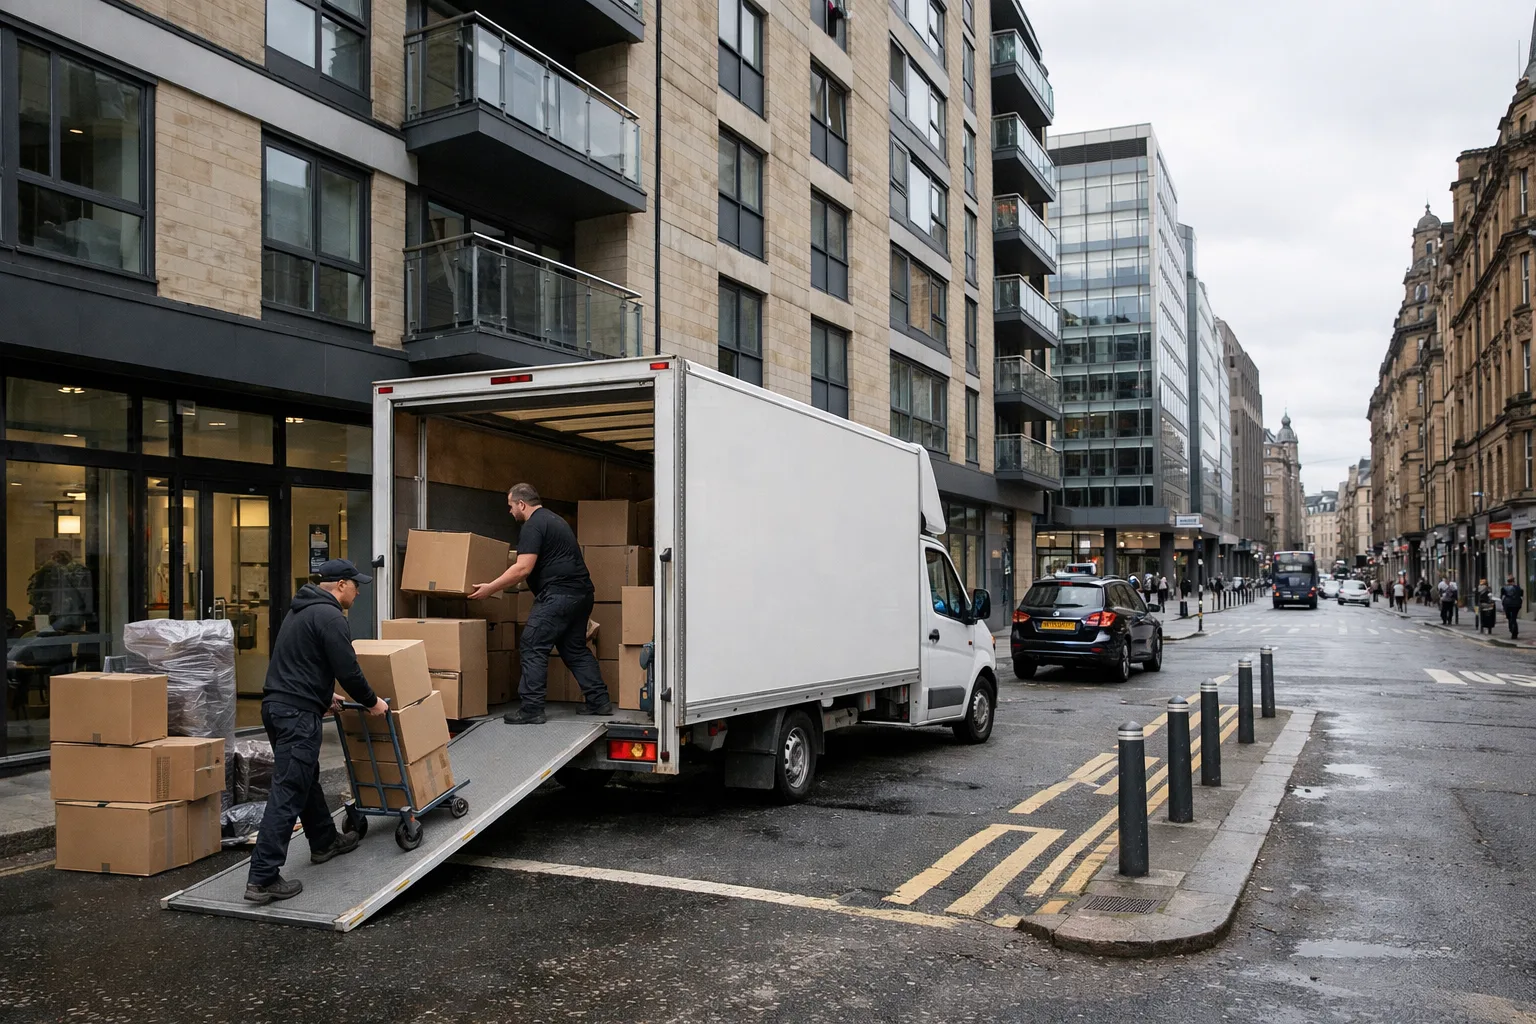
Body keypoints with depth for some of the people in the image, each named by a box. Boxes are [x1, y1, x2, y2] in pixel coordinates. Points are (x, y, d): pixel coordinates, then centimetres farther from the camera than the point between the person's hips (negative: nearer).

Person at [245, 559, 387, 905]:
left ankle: (324, 841, 41)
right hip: (298, 712, -11)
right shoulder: (330, 616, -12)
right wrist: (372, 702, 2)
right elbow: (348, 670, -13)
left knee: (307, 777, 25)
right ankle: (263, 878, -11)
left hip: (276, 704, 11)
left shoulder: (301, 610, 19)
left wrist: (323, 696, 36)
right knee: (288, 793, -10)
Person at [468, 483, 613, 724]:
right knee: (575, 649, 17)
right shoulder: (553, 519, 23)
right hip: (581, 592, 10)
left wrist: (490, 588, -12)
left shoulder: (532, 526, -9)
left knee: (533, 648, -6)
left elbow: (523, 569, -17)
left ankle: (531, 709, -7)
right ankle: (599, 701, 17)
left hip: (559, 594, -10)